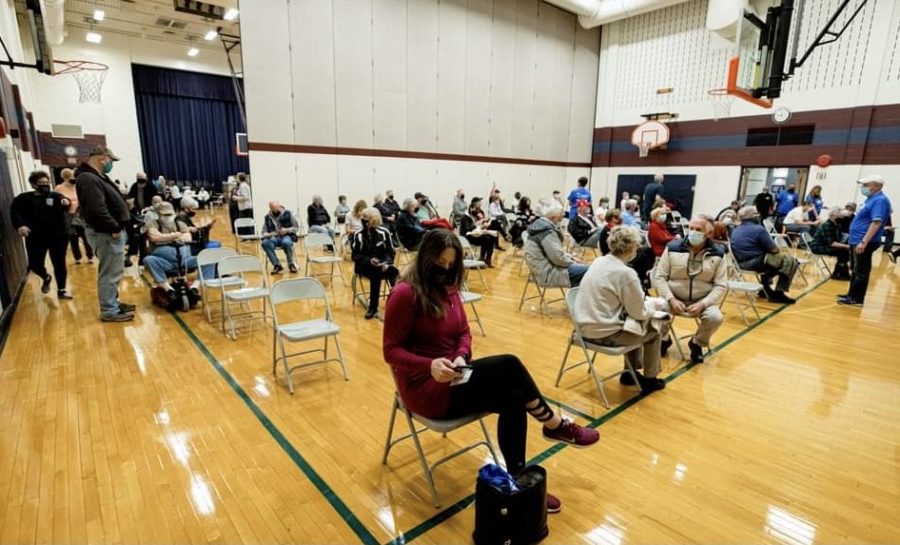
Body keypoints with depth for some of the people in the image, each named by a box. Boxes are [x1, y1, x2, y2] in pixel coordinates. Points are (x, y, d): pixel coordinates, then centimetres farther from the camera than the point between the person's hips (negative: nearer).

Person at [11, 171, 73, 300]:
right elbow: (15, 212, -2)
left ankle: (61, 290, 14)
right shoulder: (24, 198, 7)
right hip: (35, 238, 1)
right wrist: (20, 225, -22)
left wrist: (66, 203, -40)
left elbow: (64, 206, -15)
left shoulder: (56, 196, 5)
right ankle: (46, 278, 38)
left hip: (58, 236, -1)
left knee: (59, 264, 3)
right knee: (35, 264, 4)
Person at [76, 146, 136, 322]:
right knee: (111, 273, -4)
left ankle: (113, 303, 30)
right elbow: (97, 210, -27)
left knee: (113, 271, 19)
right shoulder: (89, 179, -18)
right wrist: (114, 228, -19)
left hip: (109, 231, 11)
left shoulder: (96, 177, 16)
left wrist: (117, 227, 14)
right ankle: (109, 311, 4)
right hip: (105, 233, -11)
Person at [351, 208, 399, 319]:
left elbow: (391, 252, 4)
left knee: (394, 272, -31)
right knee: (376, 273, -35)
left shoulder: (384, 232, 1)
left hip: (382, 264, 2)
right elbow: (355, 256, -3)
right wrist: (369, 260, -20)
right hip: (365, 265, -2)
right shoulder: (358, 235, -3)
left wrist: (386, 262, -17)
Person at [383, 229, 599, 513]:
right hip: (425, 388, -7)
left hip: (454, 377, 7)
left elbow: (464, 333, 9)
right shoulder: (405, 294, -17)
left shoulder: (448, 288, 5)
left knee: (514, 399, -18)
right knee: (509, 365, -21)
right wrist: (430, 365, -31)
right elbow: (391, 351, -16)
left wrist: (462, 356, -13)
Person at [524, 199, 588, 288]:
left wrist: (570, 257, 10)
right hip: (548, 272, -10)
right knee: (587, 271, -13)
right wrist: (572, 262, -7)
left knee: (582, 267, 16)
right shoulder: (546, 231, -21)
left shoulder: (542, 225, 10)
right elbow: (558, 257, -24)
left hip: (547, 267, 10)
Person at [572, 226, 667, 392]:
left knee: (633, 323, 29)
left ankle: (631, 372, 40)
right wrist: (653, 306, 10)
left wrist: (647, 303, 16)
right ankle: (649, 380, 32)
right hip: (604, 333, -7)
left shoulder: (598, 262, 3)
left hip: (585, 327, 8)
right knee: (653, 330, 16)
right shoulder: (626, 273, -21)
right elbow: (639, 313, -10)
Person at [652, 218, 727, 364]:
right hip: (674, 299, 0)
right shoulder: (672, 248, -4)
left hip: (702, 301, 1)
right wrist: (671, 300, -17)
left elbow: (721, 286, -3)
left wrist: (702, 304, -18)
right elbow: (659, 277, -4)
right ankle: (663, 339, 7)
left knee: (716, 317, -30)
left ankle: (697, 343, 6)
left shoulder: (718, 253, -2)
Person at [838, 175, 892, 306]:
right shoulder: (871, 198, 14)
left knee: (861, 272, -2)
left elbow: (876, 223, -25)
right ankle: (852, 295, 25)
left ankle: (857, 299, 4)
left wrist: (864, 242, -31)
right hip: (856, 240, 10)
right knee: (855, 270, 16)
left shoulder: (880, 200, -17)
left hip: (864, 243, -10)